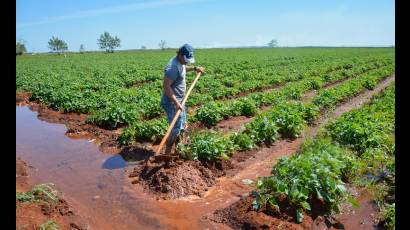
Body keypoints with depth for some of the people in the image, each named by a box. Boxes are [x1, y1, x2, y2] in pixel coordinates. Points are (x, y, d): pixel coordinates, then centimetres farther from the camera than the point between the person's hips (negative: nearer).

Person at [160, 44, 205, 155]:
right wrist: (176, 103, -29)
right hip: (172, 102, -10)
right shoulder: (173, 67, -24)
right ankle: (167, 154, 4)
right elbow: (166, 87, -27)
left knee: (183, 127, 18)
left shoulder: (180, 62, 7)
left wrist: (194, 68, 19)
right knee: (176, 129, -8)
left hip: (179, 100, 10)